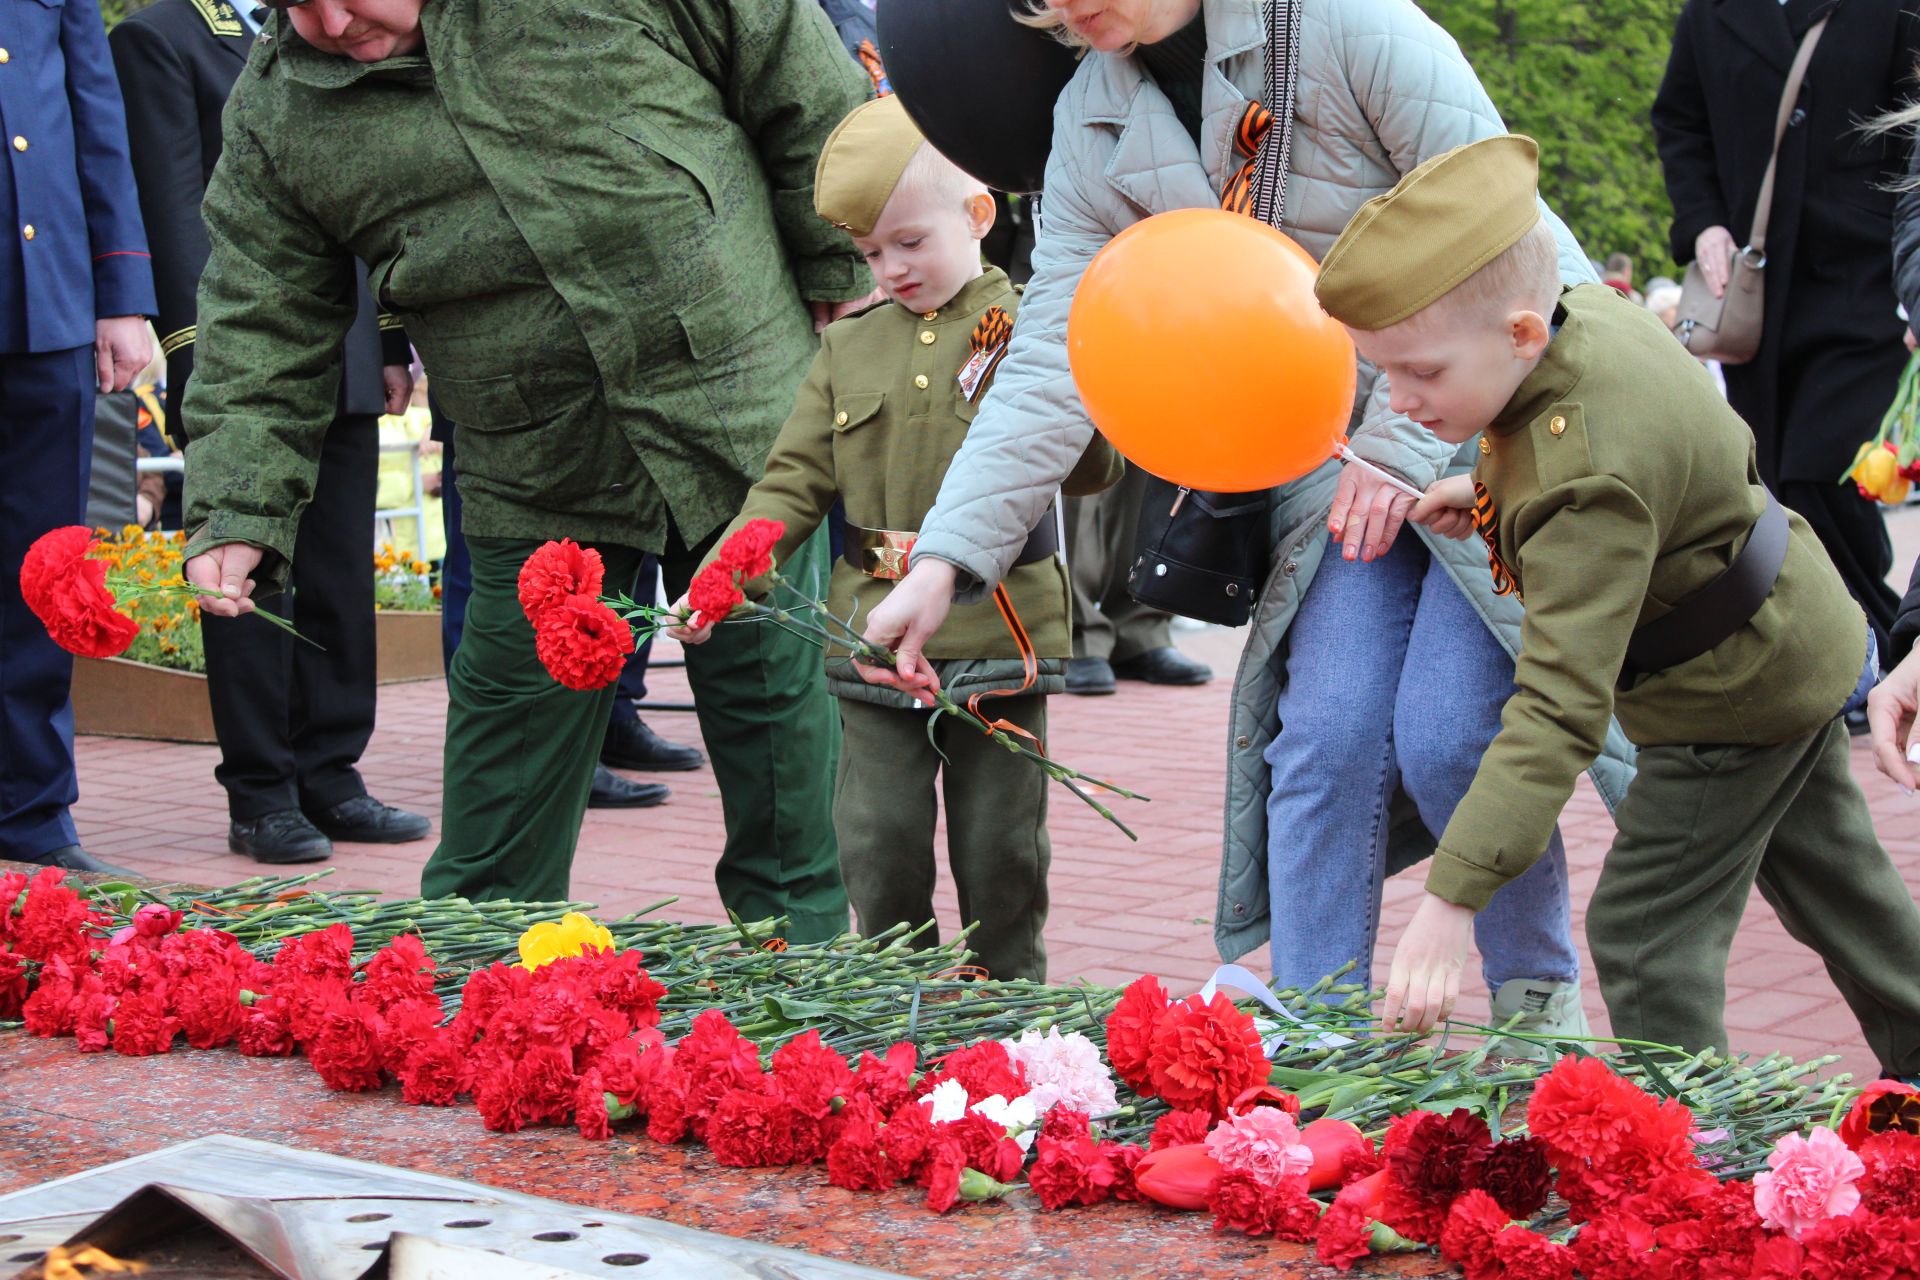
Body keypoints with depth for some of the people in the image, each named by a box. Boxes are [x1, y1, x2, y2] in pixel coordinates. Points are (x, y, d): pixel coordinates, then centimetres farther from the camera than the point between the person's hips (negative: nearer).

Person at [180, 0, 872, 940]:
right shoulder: (275, 116, -1)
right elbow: (263, 334, 0)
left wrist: (840, 266, 2)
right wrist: (236, 512, -10)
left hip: (739, 420, -2)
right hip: (537, 490, 2)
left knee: (774, 697, 6)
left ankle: (805, 959, 22)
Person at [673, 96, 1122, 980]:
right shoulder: (850, 350, 10)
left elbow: (1092, 474, -7)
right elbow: (794, 483, 10)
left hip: (997, 640, -3)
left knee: (1000, 849, 8)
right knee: (878, 847, 6)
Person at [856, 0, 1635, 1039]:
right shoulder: (1094, 128, -1)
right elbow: (1051, 363, -4)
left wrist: (1398, 445, -18)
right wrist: (942, 561, -14)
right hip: (1338, 455, 5)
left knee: (1446, 738, -13)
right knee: (1326, 739, -6)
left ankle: (1540, 999, 10)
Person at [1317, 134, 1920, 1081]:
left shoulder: (1587, 484, -40)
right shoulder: (1584, 312, -13)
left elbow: (1562, 704, -45)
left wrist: (1452, 899, -48)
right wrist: (1495, 495, -1)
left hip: (1737, 699, -10)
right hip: (1793, 647, 10)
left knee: (1643, 933, -5)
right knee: (1831, 882, 26)